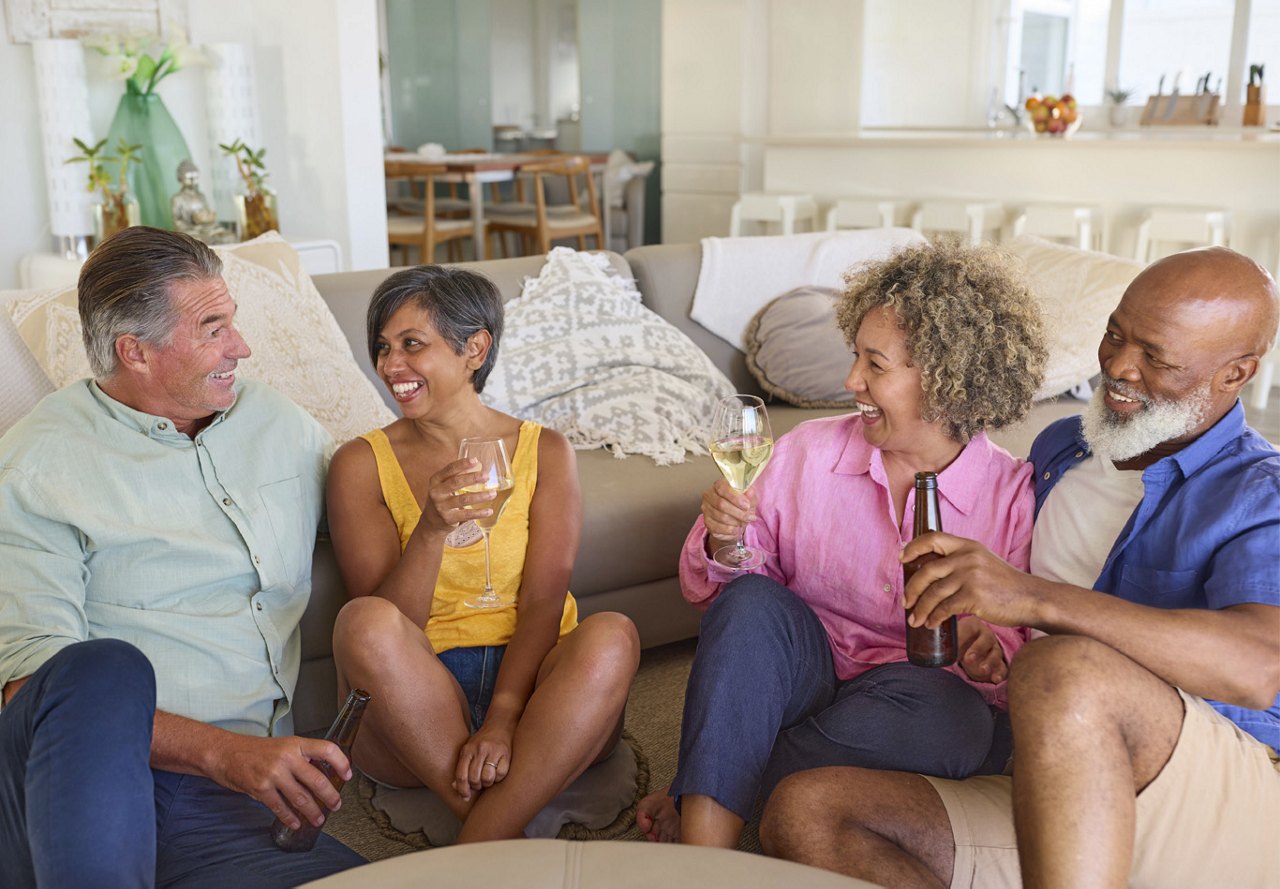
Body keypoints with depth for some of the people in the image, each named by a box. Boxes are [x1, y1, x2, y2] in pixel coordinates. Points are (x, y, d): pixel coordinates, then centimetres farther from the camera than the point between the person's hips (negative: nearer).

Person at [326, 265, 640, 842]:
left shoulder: (545, 452, 6)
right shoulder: (361, 464, 5)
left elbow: (543, 600, -6)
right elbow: (384, 628, -4)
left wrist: (502, 718, -21)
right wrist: (431, 530, -22)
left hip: (529, 679, 1)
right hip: (418, 697, 0)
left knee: (611, 636, -30)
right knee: (363, 621, -31)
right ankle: (506, 839, -24)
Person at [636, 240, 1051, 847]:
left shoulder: (1016, 496, -5)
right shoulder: (807, 451, 1)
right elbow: (719, 594, 7)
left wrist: (991, 658, -25)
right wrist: (723, 544, -16)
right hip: (802, 679, 2)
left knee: (951, 716, -34)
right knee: (752, 600, -27)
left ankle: (697, 805, -19)